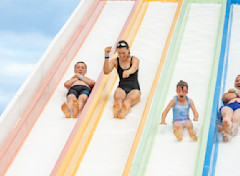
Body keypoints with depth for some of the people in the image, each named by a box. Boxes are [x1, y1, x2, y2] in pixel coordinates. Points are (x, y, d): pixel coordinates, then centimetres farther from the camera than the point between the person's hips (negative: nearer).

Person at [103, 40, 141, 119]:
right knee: (118, 98, -40)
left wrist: (128, 71, -45)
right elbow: (106, 71, -5)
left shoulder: (134, 60, 7)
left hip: (134, 89, -1)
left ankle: (126, 104, -74)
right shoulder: (115, 61, 13)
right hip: (121, 88, 1)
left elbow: (134, 69, -19)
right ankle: (118, 103, -74)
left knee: (128, 100, -40)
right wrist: (106, 56, -16)